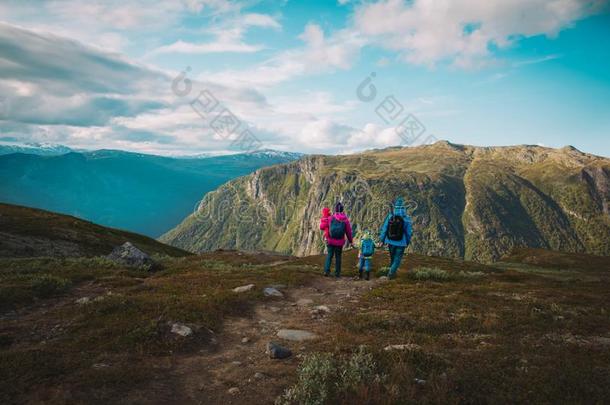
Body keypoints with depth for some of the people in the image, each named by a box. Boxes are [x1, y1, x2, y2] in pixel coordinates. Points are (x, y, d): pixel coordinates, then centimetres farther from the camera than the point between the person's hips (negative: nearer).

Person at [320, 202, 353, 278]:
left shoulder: (331, 218, -9)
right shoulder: (345, 219, -7)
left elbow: (322, 227, -1)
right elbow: (348, 232, -1)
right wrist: (351, 241, 12)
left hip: (330, 241, 0)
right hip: (340, 242, 1)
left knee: (329, 256, 11)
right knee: (338, 257, 13)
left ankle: (327, 271, -2)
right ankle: (337, 273, 16)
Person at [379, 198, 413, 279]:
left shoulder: (390, 217, -12)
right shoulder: (406, 219, -16)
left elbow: (384, 229, -7)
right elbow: (409, 232, -9)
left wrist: (382, 240, 5)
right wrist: (408, 242, 8)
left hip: (391, 241, 3)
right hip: (401, 243, -3)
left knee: (392, 257, 25)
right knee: (397, 259, 12)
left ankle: (393, 271, 43)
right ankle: (391, 274, 7)